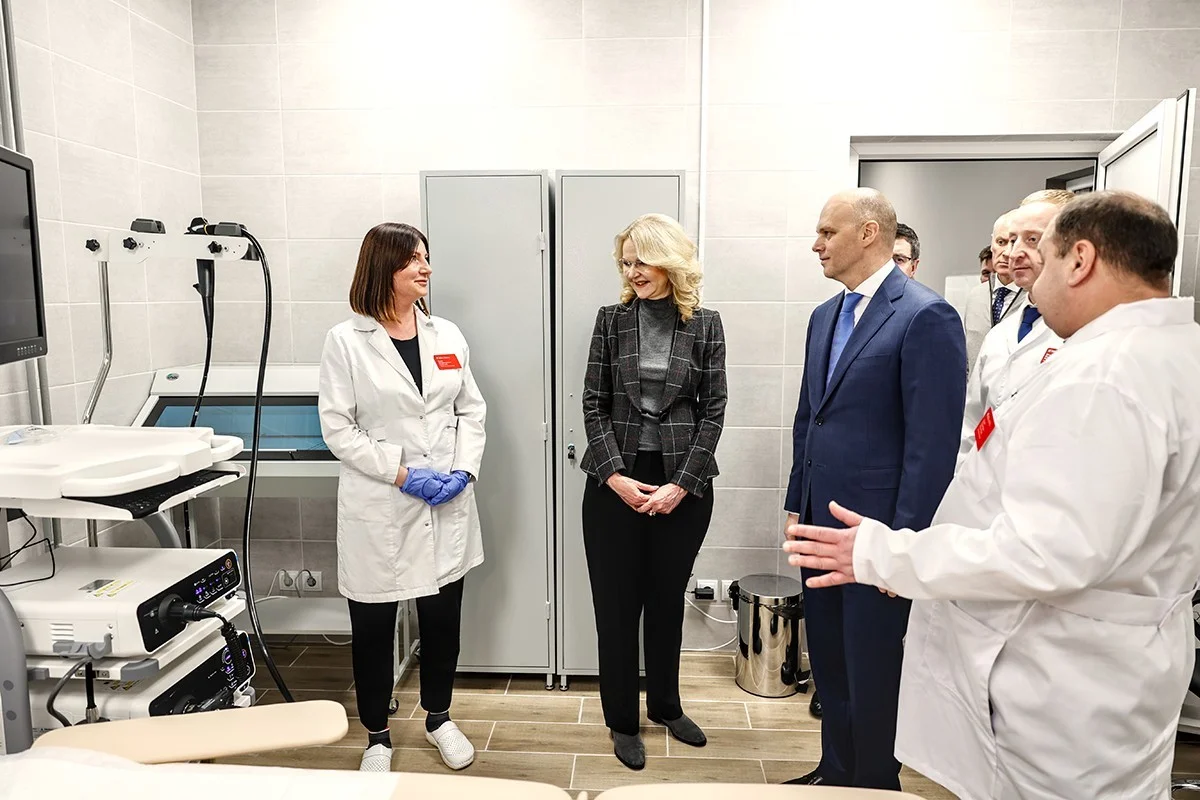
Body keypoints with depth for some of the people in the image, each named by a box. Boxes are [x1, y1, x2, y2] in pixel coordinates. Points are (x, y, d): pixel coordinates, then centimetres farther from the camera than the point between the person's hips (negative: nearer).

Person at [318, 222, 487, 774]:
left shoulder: (447, 335, 6)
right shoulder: (346, 341, -5)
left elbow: (472, 409, 8)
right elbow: (337, 427, -8)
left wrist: (465, 469, -7)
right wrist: (402, 474, -14)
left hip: (447, 506, 3)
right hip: (378, 508, -3)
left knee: (443, 616, 13)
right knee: (373, 625, 10)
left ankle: (438, 718, 37)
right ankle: (377, 737, 32)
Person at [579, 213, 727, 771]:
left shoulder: (705, 324, 1)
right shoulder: (612, 320, 2)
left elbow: (713, 411, -2)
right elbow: (594, 404, 0)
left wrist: (682, 484, -10)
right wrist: (614, 475, -11)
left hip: (683, 484, 0)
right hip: (616, 482, 0)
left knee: (668, 599, 15)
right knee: (617, 603, 7)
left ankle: (666, 705, 37)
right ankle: (623, 720, 26)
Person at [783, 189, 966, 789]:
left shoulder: (926, 316, -14)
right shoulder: (825, 316, 11)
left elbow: (933, 442, -17)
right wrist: (797, 504, 14)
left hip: (877, 528, -7)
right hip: (823, 524, 7)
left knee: (873, 676, 9)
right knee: (828, 661, 19)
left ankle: (876, 783, 32)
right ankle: (836, 773, 39)